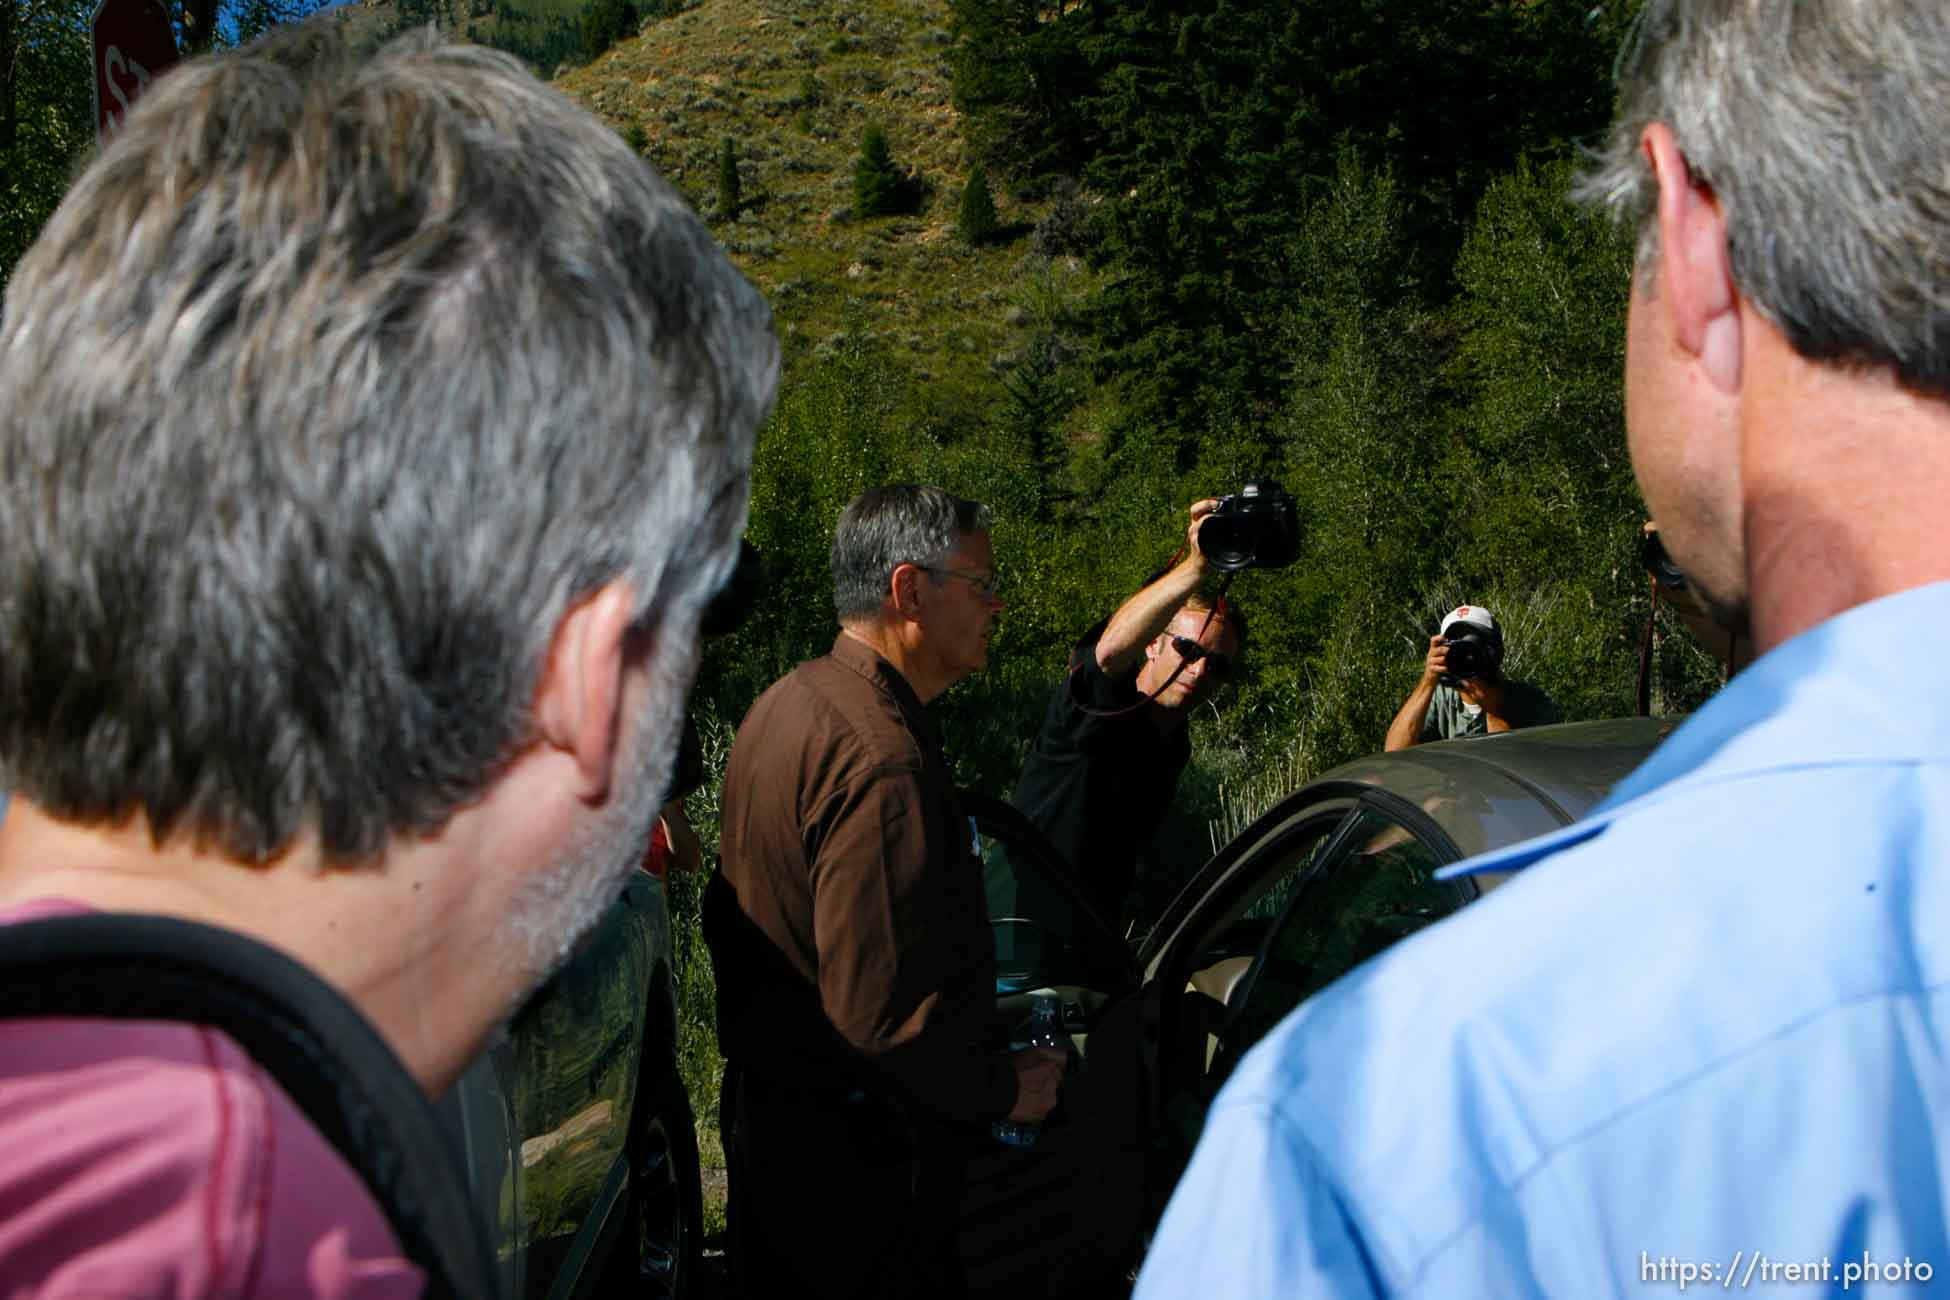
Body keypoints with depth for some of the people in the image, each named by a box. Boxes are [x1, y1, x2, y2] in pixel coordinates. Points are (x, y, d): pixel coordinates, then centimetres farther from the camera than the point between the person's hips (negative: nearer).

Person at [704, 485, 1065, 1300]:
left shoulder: (786, 703, 7)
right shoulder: (882, 759, -26)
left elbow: (729, 919, 15)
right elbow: (881, 1013, -29)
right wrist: (1005, 1090, -14)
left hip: (767, 1106, 10)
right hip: (857, 1156, -10)